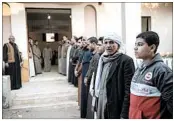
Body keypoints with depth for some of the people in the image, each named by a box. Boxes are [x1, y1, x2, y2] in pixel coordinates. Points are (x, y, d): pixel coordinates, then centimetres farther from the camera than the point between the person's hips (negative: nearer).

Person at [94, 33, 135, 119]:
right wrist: (96, 102, 13)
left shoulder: (126, 60, -13)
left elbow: (128, 90, -16)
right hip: (101, 106, 6)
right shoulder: (102, 59, 8)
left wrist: (124, 114, -17)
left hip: (117, 109, -6)